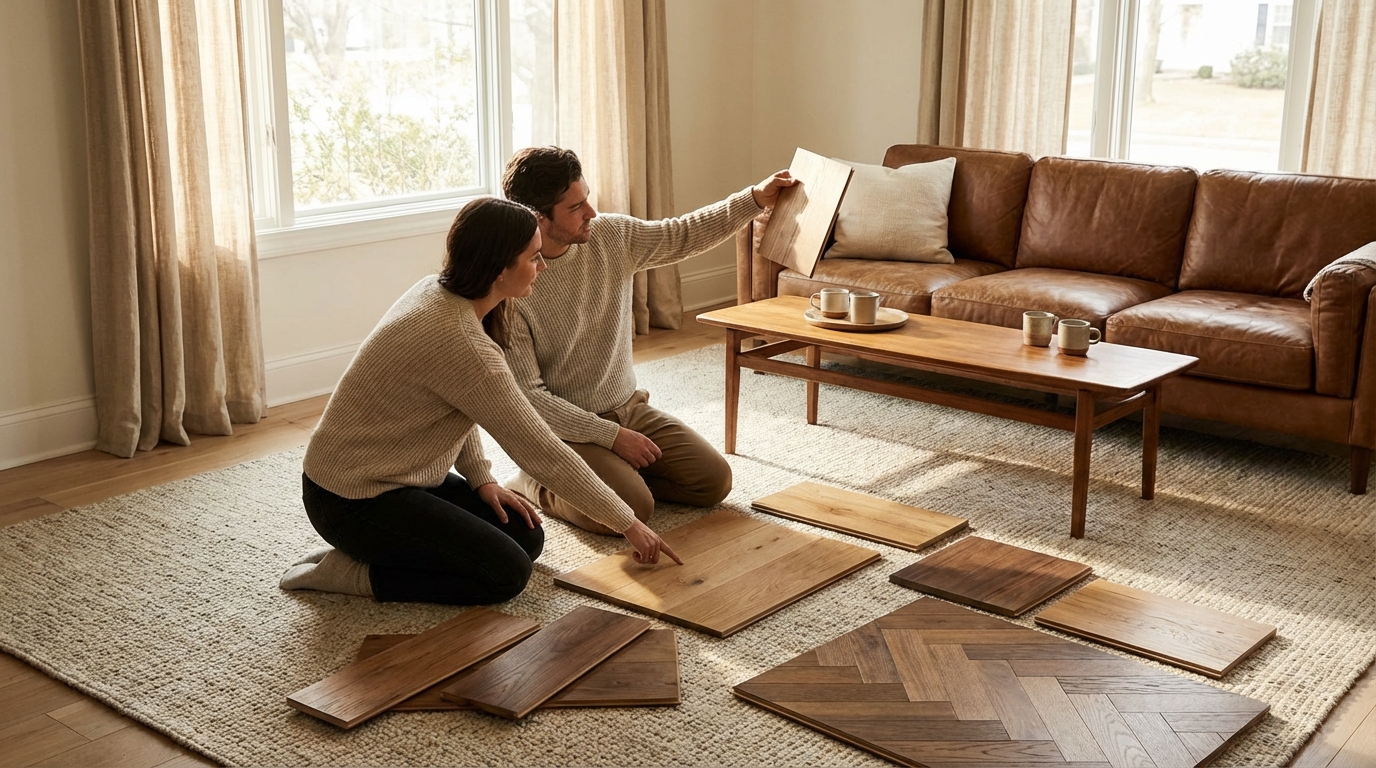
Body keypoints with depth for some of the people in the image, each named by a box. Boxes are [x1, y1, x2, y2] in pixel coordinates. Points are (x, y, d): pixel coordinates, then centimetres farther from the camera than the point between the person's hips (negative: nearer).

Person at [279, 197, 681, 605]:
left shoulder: (437, 291, -1)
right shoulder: (459, 341, -29)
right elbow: (540, 450, -25)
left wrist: (481, 478, -1)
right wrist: (629, 524, -17)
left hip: (402, 474, 10)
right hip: (353, 500, -10)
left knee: (526, 537, 6)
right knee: (507, 573, -14)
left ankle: (370, 548, 13)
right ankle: (351, 572, -4)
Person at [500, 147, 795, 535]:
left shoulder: (611, 235, -5)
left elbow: (683, 235, 10)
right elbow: (527, 396, -21)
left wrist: (755, 198, 1)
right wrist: (610, 435, -22)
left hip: (629, 408, 6)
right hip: (567, 429, -6)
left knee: (715, 480, -3)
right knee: (631, 510, -27)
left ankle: (618, 473, 15)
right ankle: (536, 486, 1)